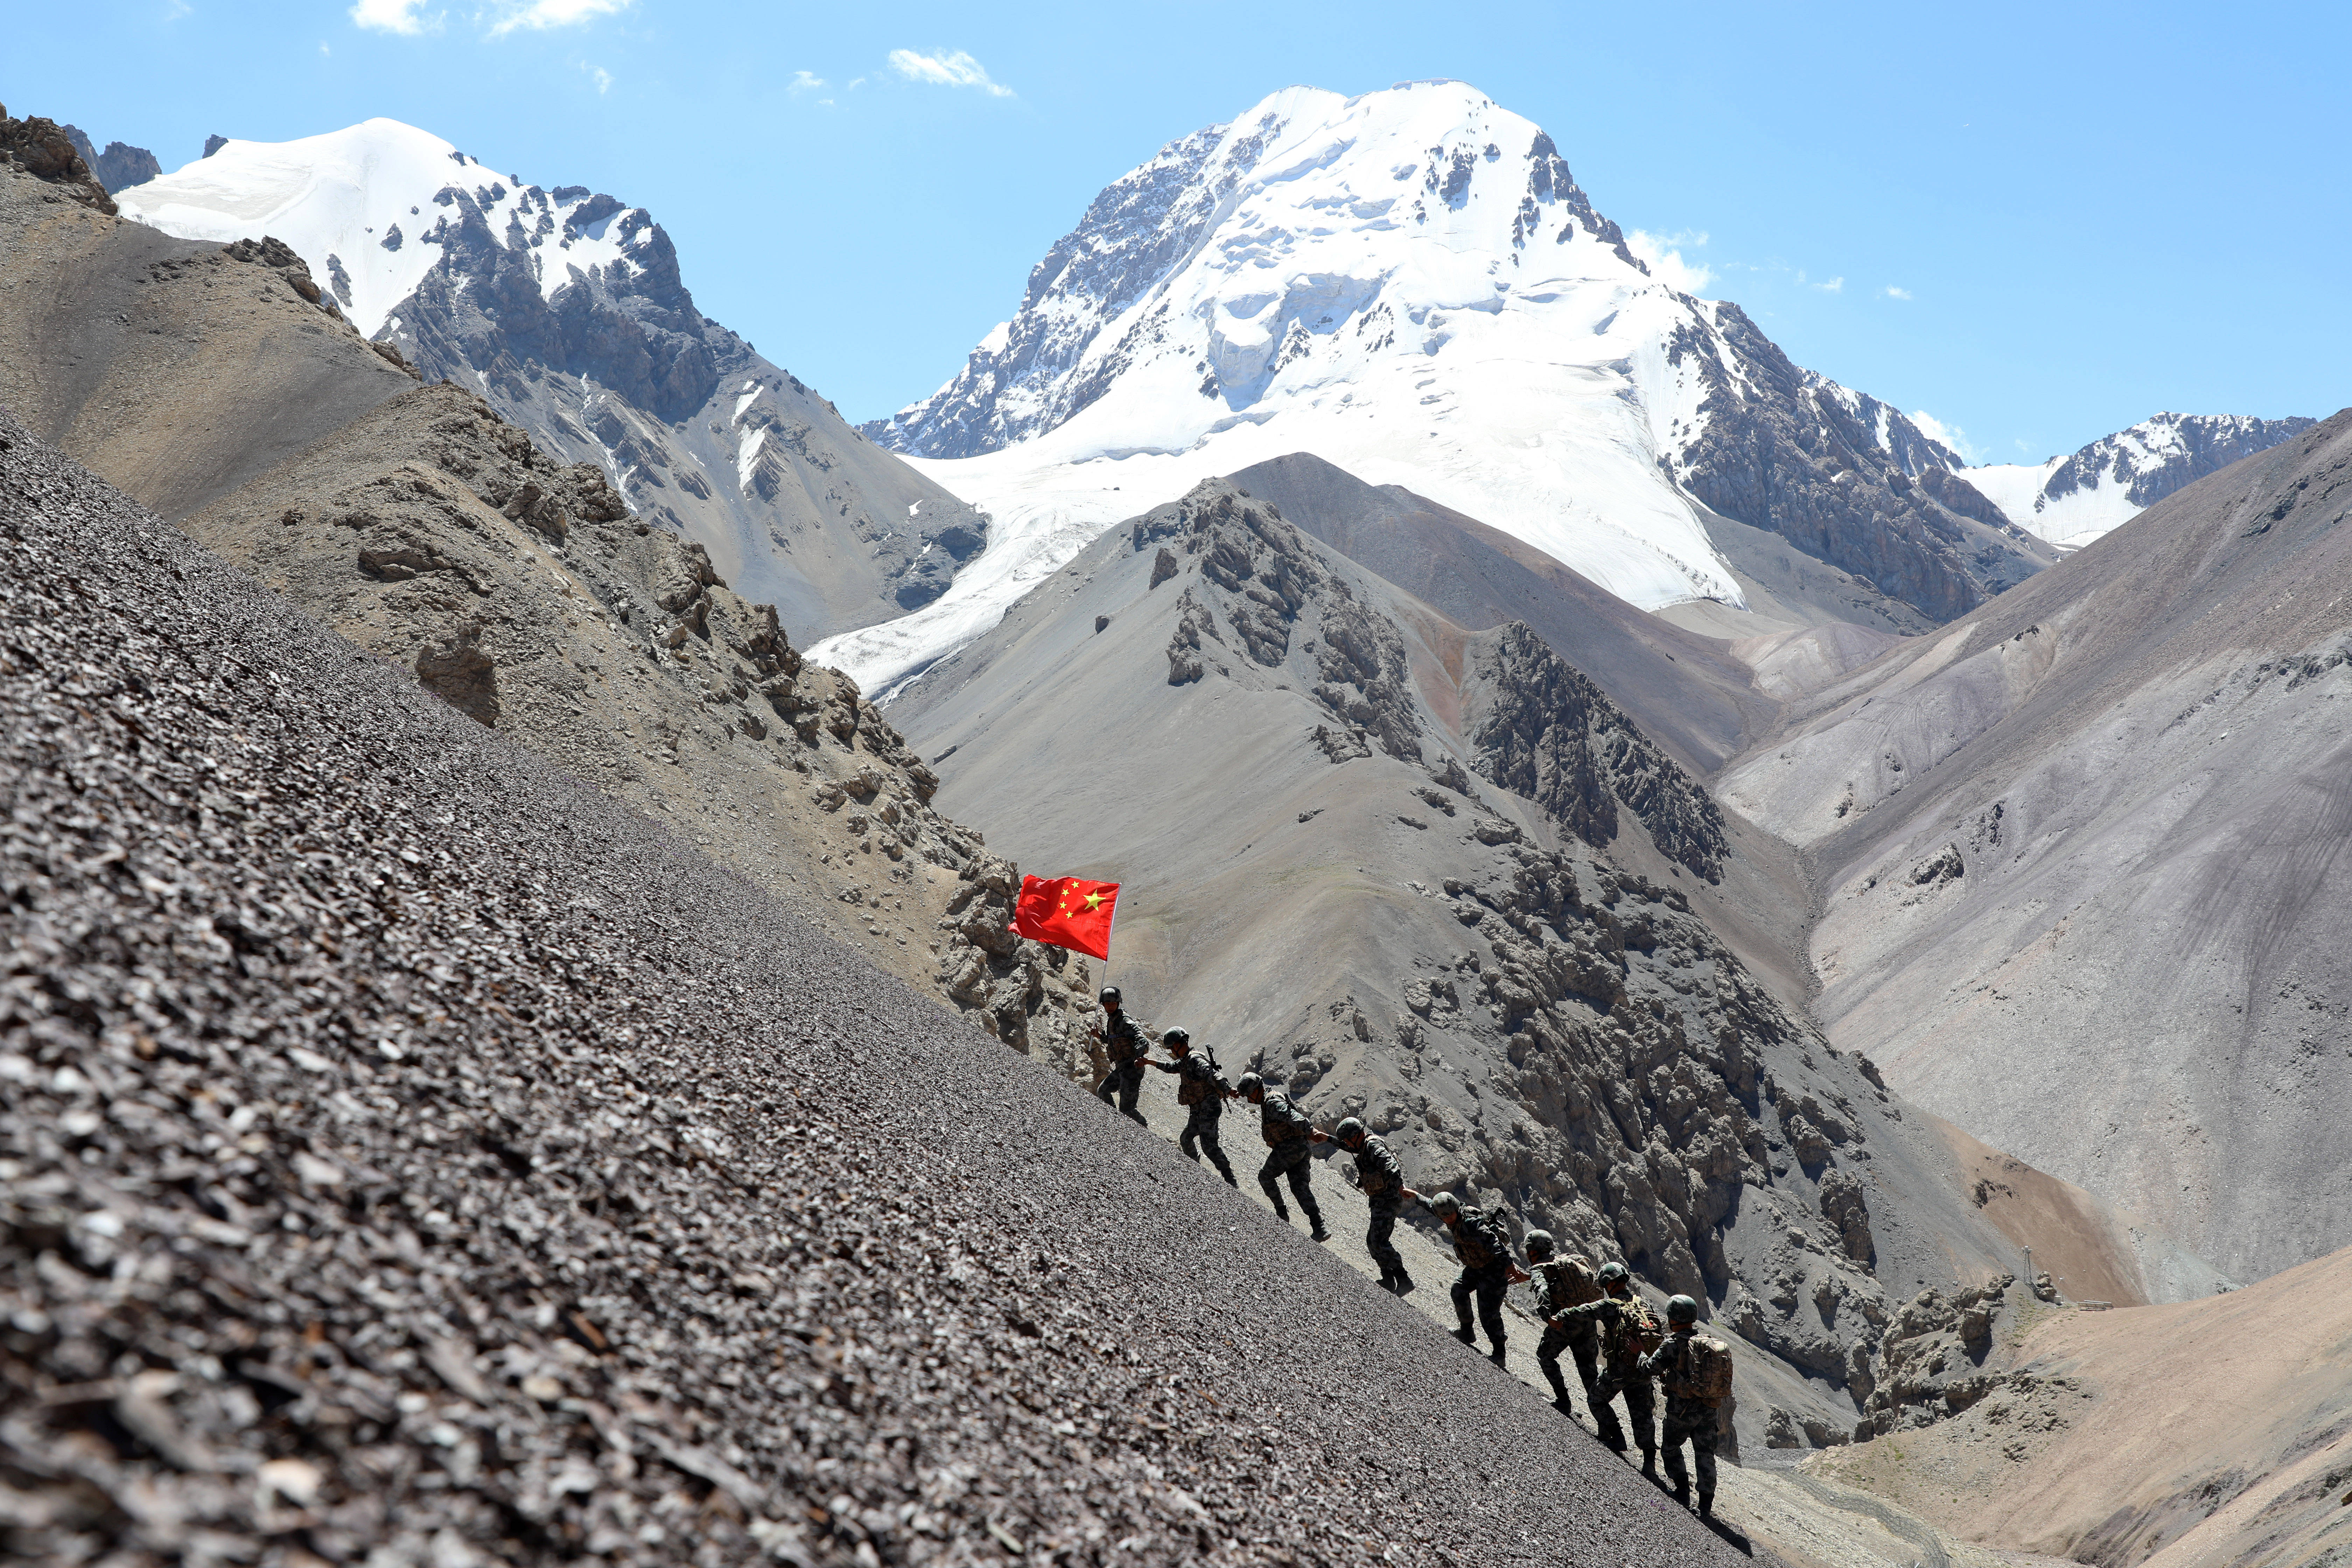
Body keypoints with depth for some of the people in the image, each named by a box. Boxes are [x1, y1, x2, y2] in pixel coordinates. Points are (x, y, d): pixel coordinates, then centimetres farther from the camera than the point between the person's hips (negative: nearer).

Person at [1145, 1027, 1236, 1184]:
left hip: (1209, 1108, -10)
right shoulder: (1185, 1061, 16)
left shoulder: (1196, 1060, -16)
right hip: (1199, 1110, 10)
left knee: (1209, 1145, -18)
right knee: (1186, 1139, 18)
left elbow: (1213, 1076, -31)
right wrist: (1150, 1062, 44)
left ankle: (1230, 1180, -20)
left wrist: (1228, 1090, -45)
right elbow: (1171, 1067, 38)